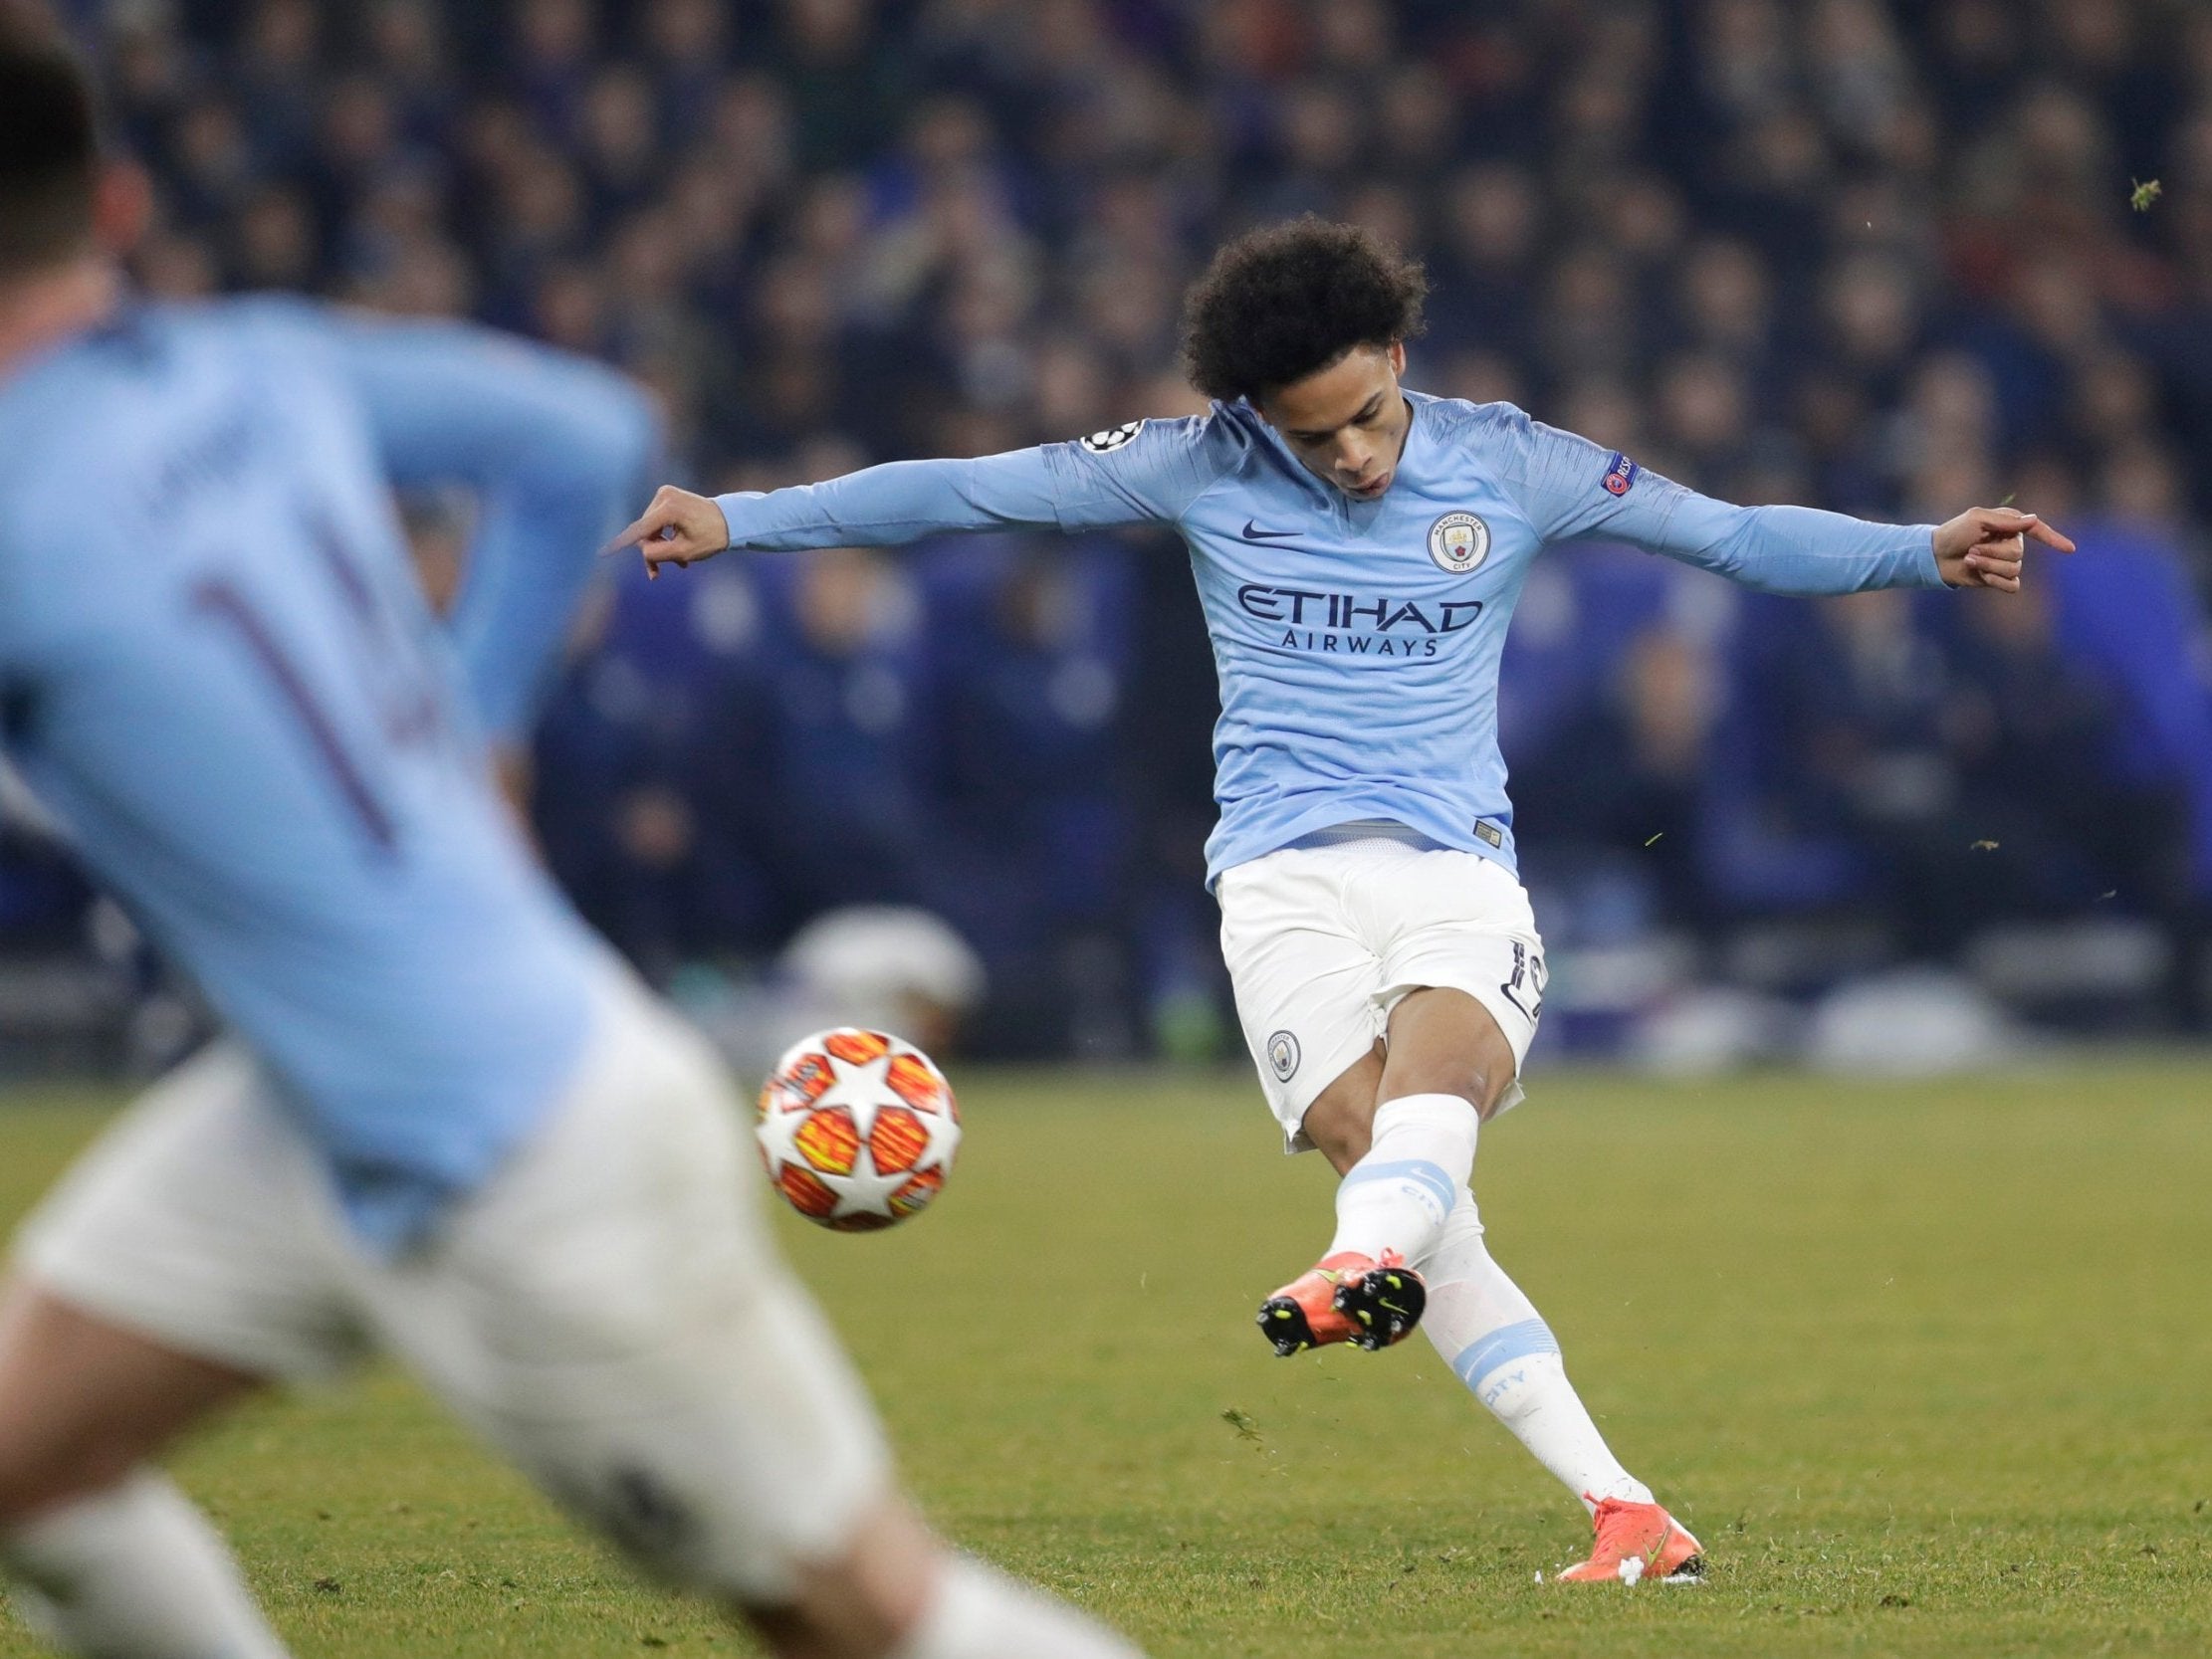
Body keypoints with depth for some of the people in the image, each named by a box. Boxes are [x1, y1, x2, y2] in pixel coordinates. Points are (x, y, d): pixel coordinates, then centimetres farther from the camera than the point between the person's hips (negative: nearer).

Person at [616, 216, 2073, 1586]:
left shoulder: (1511, 466, 5)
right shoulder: (1203, 469, 4)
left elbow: (1736, 536, 10)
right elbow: (969, 491, 9)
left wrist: (1924, 554, -2)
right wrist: (736, 520, 9)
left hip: (1460, 874, 1)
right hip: (1289, 883, -1)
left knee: (1436, 1079, -33)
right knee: (1396, 1163, -21)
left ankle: (1364, 1268, -64)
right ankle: (1622, 1508, -26)